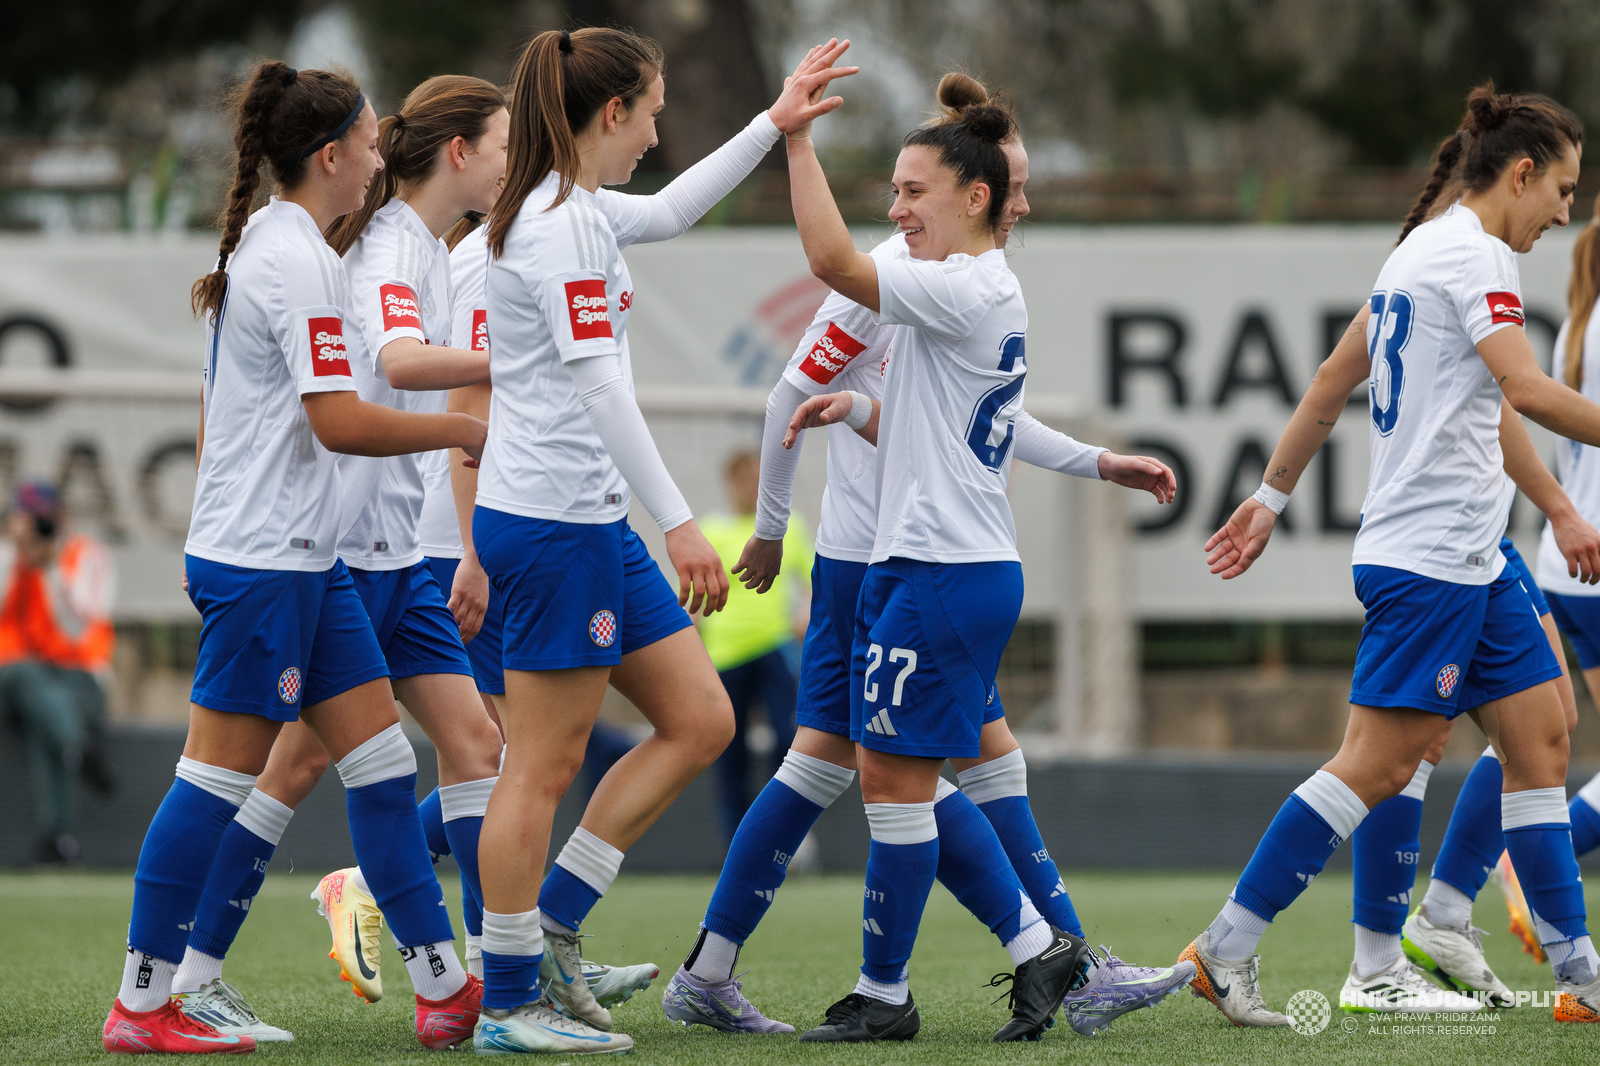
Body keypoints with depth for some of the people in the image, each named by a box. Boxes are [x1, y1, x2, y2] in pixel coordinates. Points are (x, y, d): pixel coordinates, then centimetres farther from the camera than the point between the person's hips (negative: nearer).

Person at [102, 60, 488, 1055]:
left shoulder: (262, 246, 15)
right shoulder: (299, 258, -16)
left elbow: (219, 416, 21)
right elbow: (338, 421, -22)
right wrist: (462, 429, -12)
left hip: (303, 558, 10)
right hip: (264, 562, -10)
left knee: (383, 756, 8)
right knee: (221, 775, -5)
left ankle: (444, 983, 11)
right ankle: (142, 1004, 1)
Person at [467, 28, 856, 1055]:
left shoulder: (579, 210, 13)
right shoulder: (563, 223, -16)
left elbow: (669, 211, 34)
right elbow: (597, 386, -22)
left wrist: (773, 125, 30)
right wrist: (680, 521, -24)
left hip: (593, 522, 10)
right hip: (552, 521, -10)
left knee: (700, 721, 11)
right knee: (544, 766, -4)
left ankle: (550, 926, 14)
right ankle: (508, 1003, 3)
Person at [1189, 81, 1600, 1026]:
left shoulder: (1422, 249, 17)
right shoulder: (1472, 254, -12)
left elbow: (1333, 381, 22)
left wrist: (1271, 498, 26)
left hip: (1473, 559, 11)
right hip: (1431, 554, -11)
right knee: (1378, 764, -9)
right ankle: (1228, 946, -4)